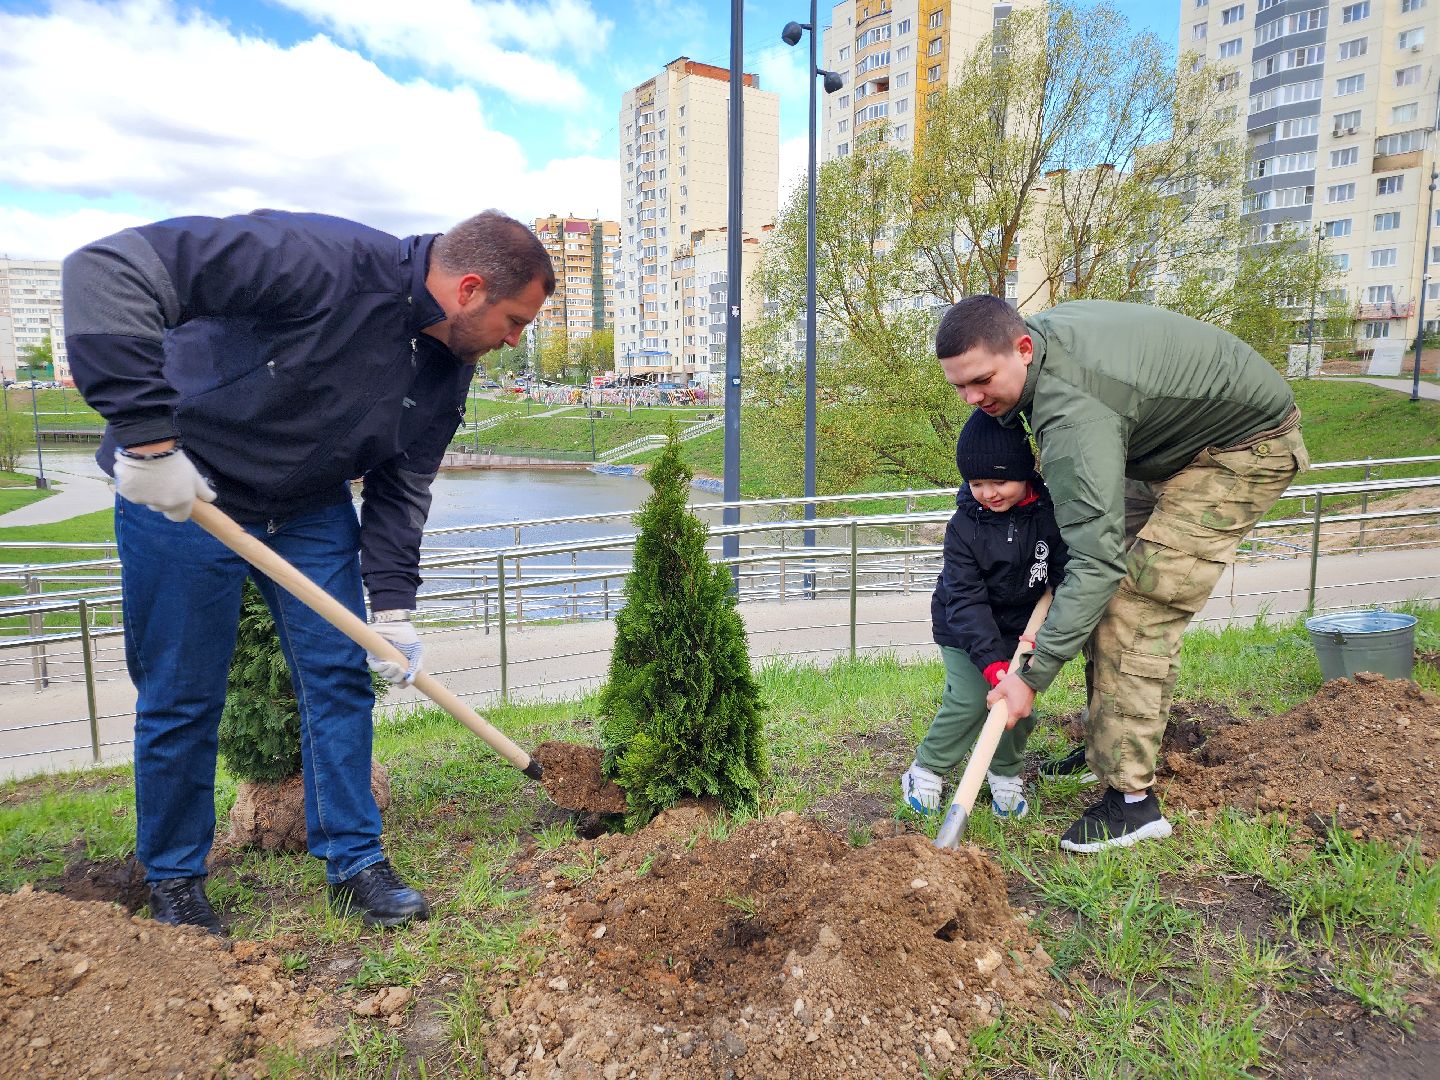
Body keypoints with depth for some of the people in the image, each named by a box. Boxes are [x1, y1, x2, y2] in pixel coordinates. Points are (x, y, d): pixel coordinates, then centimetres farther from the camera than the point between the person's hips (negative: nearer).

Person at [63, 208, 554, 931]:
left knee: (340, 681, 4)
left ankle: (353, 863, 20)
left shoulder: (449, 369, -6)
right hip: (178, 493, -6)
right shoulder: (323, 261, -30)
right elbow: (108, 270, -33)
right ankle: (172, 880, 27)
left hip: (313, 511, 6)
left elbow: (401, 486, 1)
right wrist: (146, 433, -37)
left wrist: (392, 604, -8)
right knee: (181, 700, 5)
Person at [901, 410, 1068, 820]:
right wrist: (991, 660, -32)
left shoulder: (1049, 512, -15)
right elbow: (966, 600, -23)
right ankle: (926, 770, 8)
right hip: (964, 630, -2)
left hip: (1021, 628, 3)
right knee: (970, 702, -12)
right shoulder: (964, 525, -20)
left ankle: (1005, 775, 24)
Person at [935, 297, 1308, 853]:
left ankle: (1132, 799, -11)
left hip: (1245, 447, -10)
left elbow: (1097, 560, -39)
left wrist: (1033, 676, -37)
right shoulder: (1040, 332, -9)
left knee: (1137, 612, -18)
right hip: (1176, 438, 10)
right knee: (1105, 596, 10)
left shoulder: (1073, 414, -37)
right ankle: (1107, 744, 21)